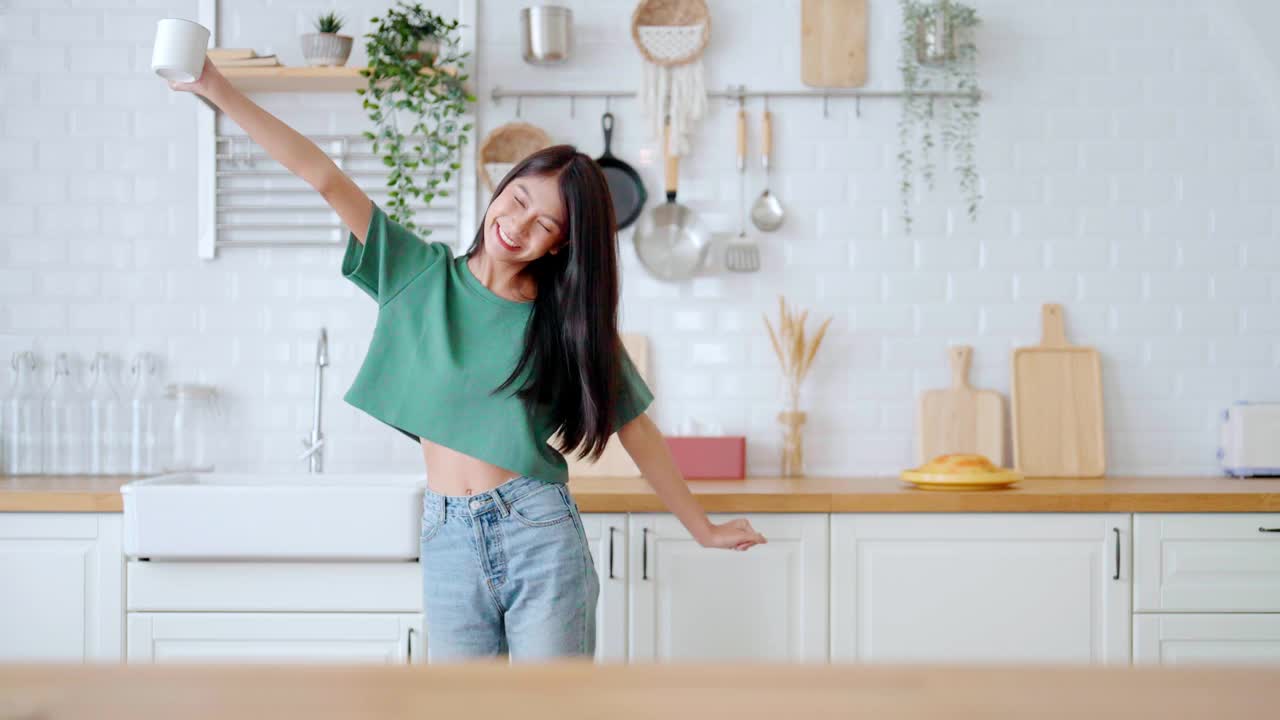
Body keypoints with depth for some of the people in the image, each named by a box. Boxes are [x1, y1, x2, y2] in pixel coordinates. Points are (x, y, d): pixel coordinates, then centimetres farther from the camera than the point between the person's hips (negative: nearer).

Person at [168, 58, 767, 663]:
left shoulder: (568, 320, 3)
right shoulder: (423, 274, 6)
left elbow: (634, 429, 8)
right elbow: (322, 176, 0)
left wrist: (702, 527, 11)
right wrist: (216, 88, -1)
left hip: (539, 532, -2)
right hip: (449, 541, 2)